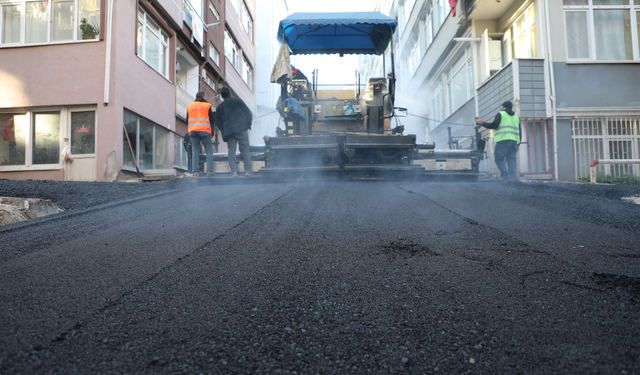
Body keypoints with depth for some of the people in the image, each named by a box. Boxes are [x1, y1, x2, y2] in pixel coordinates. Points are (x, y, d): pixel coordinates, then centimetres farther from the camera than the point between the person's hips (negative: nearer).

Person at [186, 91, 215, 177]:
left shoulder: (189, 106, 16)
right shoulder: (207, 105, 6)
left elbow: (187, 121, 19)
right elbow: (212, 119, 5)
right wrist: (210, 128, 20)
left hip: (192, 131, 4)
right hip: (204, 130, -3)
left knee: (195, 151, 5)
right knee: (209, 151, 0)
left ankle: (195, 171, -3)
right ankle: (209, 171, -11)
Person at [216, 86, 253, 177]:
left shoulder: (219, 106, 12)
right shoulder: (239, 101, 10)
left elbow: (218, 122, 11)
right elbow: (249, 114, 8)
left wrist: (224, 132, 16)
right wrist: (247, 126, 12)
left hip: (229, 131, 1)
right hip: (242, 129, -1)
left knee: (231, 151, 4)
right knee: (245, 149, 3)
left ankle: (234, 172, -4)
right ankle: (248, 170, -2)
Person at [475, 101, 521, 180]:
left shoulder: (501, 114, 5)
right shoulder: (516, 117, 24)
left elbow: (494, 125, -8)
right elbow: (520, 132, 19)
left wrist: (482, 123, 1)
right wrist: (518, 144, 19)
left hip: (503, 140, -6)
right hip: (514, 141, 6)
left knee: (499, 159, -4)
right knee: (511, 160, 3)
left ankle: (506, 176, -19)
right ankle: (512, 178, -6)